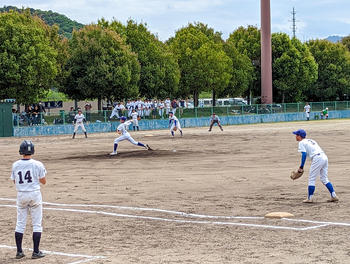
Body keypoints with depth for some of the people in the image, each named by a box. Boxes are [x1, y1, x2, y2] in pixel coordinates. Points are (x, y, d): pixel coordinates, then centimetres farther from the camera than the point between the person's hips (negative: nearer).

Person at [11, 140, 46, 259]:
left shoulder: (15, 165, -2)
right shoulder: (37, 165, -10)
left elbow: (14, 181, 9)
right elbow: (43, 181, -4)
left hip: (21, 195, 3)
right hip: (35, 195, -3)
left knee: (20, 223, 11)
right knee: (37, 224, 5)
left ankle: (19, 251, 13)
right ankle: (36, 252, 4)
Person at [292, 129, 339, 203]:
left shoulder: (302, 142, 3)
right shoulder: (311, 140, 27)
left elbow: (304, 154, -9)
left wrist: (301, 167, -9)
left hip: (317, 158, -8)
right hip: (325, 157, 8)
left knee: (311, 179, 1)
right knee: (324, 179, 14)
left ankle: (310, 198, 3)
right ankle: (333, 196, 10)